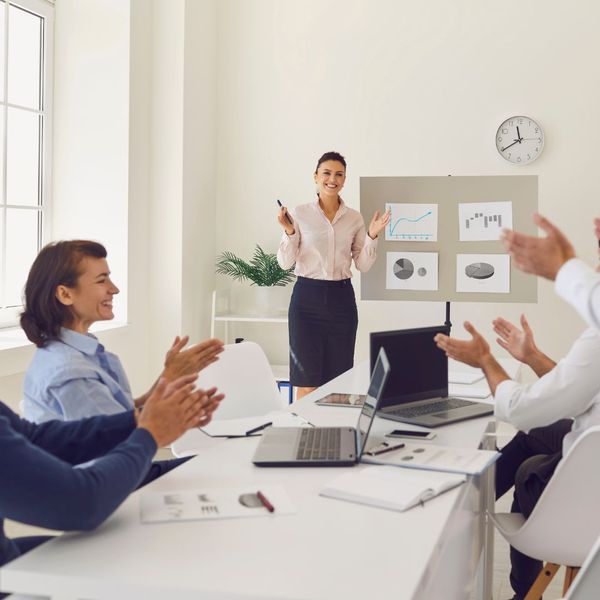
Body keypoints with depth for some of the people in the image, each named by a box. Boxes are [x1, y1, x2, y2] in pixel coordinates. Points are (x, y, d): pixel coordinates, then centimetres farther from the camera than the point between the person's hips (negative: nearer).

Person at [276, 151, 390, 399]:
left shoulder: (354, 218, 7)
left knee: (339, 378, 6)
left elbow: (363, 265, 7)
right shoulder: (300, 214, -2)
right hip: (307, 296, -3)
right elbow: (285, 263, -3)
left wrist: (372, 236, -7)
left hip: (341, 297, 3)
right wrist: (289, 232, -17)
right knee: (307, 378, -2)